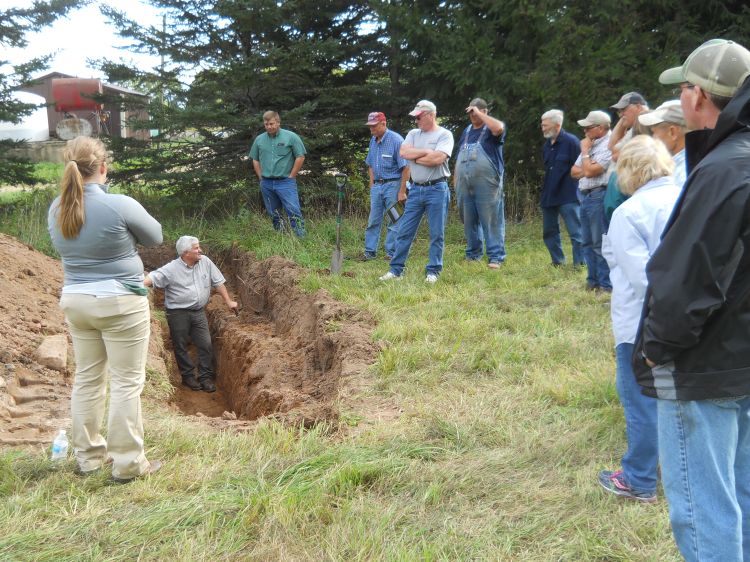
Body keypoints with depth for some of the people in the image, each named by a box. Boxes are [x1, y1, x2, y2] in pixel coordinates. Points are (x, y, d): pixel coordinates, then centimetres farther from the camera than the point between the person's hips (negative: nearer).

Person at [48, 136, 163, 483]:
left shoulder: (57, 209, 1)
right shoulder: (120, 205, -18)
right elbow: (155, 237, -3)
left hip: (75, 301, 6)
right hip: (119, 304, -6)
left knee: (87, 378, 17)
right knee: (126, 382, 2)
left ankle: (88, 456, 27)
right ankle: (127, 464, 8)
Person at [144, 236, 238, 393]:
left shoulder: (205, 262, 0)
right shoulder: (171, 269, -12)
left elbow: (218, 282, 8)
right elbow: (152, 278, -19)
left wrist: (228, 302, 10)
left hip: (199, 312, 3)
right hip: (178, 313, -3)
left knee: (206, 345, 1)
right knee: (181, 346, 7)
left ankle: (206, 377, 13)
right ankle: (188, 376, 22)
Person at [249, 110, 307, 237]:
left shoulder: (291, 137, -5)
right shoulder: (259, 139, 8)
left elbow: (300, 157, -4)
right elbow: (255, 160, 16)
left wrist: (291, 176, -6)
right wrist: (261, 178, 8)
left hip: (285, 182, -4)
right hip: (266, 184, 4)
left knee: (294, 212, -11)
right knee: (274, 215, 12)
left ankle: (301, 238, -11)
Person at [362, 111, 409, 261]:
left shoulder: (396, 140, -13)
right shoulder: (373, 141, 11)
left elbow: (406, 168, -16)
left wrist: (402, 191, -18)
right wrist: (372, 184, 12)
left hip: (393, 185, -7)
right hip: (377, 185, 7)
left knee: (393, 221, -1)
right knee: (373, 220, 8)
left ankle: (392, 253, 5)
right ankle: (369, 252, 14)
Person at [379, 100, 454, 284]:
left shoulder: (444, 135, -4)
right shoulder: (413, 134, 13)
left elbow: (437, 159, -19)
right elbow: (403, 153, -4)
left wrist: (414, 157, -5)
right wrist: (426, 152, -10)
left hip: (436, 190, -5)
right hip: (416, 189, 5)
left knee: (437, 234, 2)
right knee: (404, 232, 5)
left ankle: (433, 271, 11)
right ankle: (396, 269, 11)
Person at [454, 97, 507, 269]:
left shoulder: (491, 128, 1)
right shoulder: (467, 130, 20)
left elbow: (499, 128, -25)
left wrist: (479, 113, -14)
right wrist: (455, 178, 16)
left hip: (486, 184, -6)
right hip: (464, 184, 6)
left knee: (491, 220, -6)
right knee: (469, 221, 10)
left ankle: (495, 257, -5)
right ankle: (473, 254, 21)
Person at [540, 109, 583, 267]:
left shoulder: (571, 142, -10)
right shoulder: (547, 145, 13)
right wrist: (546, 190, 13)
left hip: (568, 196, -8)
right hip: (549, 196, 8)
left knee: (576, 232, -6)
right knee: (549, 232, 13)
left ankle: (580, 264, -2)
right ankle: (557, 261, 26)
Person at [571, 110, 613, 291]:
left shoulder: (608, 145, -11)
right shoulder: (591, 144, 19)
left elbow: (589, 171, -18)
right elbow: (574, 171, 17)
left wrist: (585, 151, -5)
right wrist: (588, 169, -3)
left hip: (599, 196, -9)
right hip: (586, 196, 10)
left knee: (600, 243, -8)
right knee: (588, 242, 12)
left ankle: (606, 284, -4)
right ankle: (593, 281, 20)